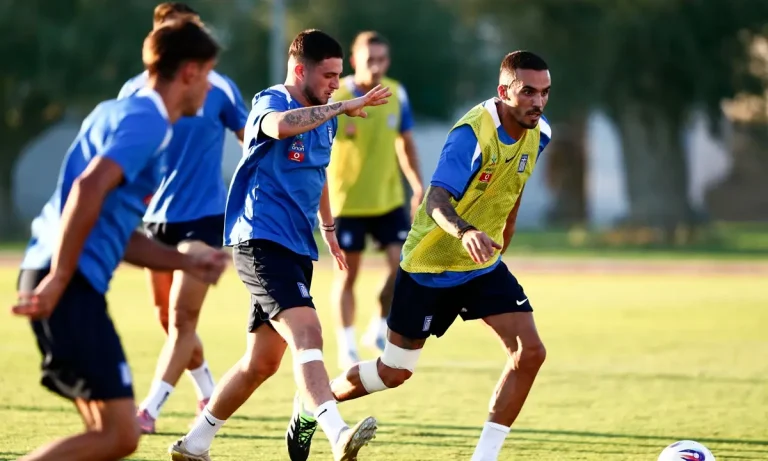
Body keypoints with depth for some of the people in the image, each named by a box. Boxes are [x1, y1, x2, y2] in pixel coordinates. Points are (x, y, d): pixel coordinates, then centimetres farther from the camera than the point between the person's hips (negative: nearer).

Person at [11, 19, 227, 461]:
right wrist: (59, 280, -24)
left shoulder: (123, 113, 23)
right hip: (70, 285, -10)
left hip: (68, 281, 10)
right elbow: (88, 188, -24)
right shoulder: (147, 121, -8)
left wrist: (187, 262, 24)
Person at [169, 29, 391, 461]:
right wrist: (344, 106, -31)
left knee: (262, 363, 12)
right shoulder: (270, 103, -9)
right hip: (263, 241, -9)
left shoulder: (325, 118, 16)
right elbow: (281, 125, -36)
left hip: (298, 248, 9)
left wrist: (329, 227, 39)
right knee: (307, 335, -27)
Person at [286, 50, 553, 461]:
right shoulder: (472, 133, -27)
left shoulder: (538, 132, -4)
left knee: (529, 352, -13)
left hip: (483, 265, 6)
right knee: (395, 371, 5)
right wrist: (465, 232, -57)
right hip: (430, 265, -6)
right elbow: (437, 199, -38)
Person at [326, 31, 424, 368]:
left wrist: (418, 185, 10)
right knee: (347, 274, 6)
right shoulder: (335, 97, -15)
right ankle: (346, 348, 16)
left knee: (403, 265, -8)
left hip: (389, 198, 3)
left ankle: (380, 329, 14)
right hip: (348, 201, -3)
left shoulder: (396, 95, -2)